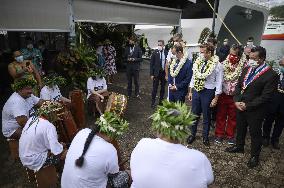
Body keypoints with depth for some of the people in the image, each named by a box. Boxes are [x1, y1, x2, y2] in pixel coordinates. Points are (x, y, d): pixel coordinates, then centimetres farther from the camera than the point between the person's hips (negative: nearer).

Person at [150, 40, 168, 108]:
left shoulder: (166, 53, 0)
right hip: (156, 73, -2)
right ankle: (153, 102, 12)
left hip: (164, 73, 2)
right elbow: (151, 64, -2)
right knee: (155, 88, 1)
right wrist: (151, 74, -7)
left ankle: (161, 101, 25)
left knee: (163, 88, 11)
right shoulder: (155, 53, -4)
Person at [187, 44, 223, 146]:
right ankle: (192, 134, 32)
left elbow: (219, 82, -10)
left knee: (206, 116, 11)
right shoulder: (198, 62, 3)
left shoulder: (217, 65, -12)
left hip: (208, 92, -4)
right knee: (194, 114, 14)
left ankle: (205, 137, 30)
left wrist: (216, 98, -12)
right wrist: (190, 91, 10)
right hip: (196, 91, 4)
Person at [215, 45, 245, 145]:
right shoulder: (224, 64, -6)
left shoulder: (243, 66, -12)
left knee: (232, 116, 13)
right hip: (223, 94, 2)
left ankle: (230, 135, 29)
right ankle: (219, 134, 27)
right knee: (221, 115, 11)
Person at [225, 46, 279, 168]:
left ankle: (254, 156, 32)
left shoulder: (271, 75, -18)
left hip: (255, 111, -6)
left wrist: (247, 106, -18)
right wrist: (237, 101, -7)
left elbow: (265, 97, -19)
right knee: (240, 128, 23)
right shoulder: (246, 70, 3)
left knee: (255, 133, 12)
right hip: (240, 107, 6)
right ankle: (239, 146, 46)